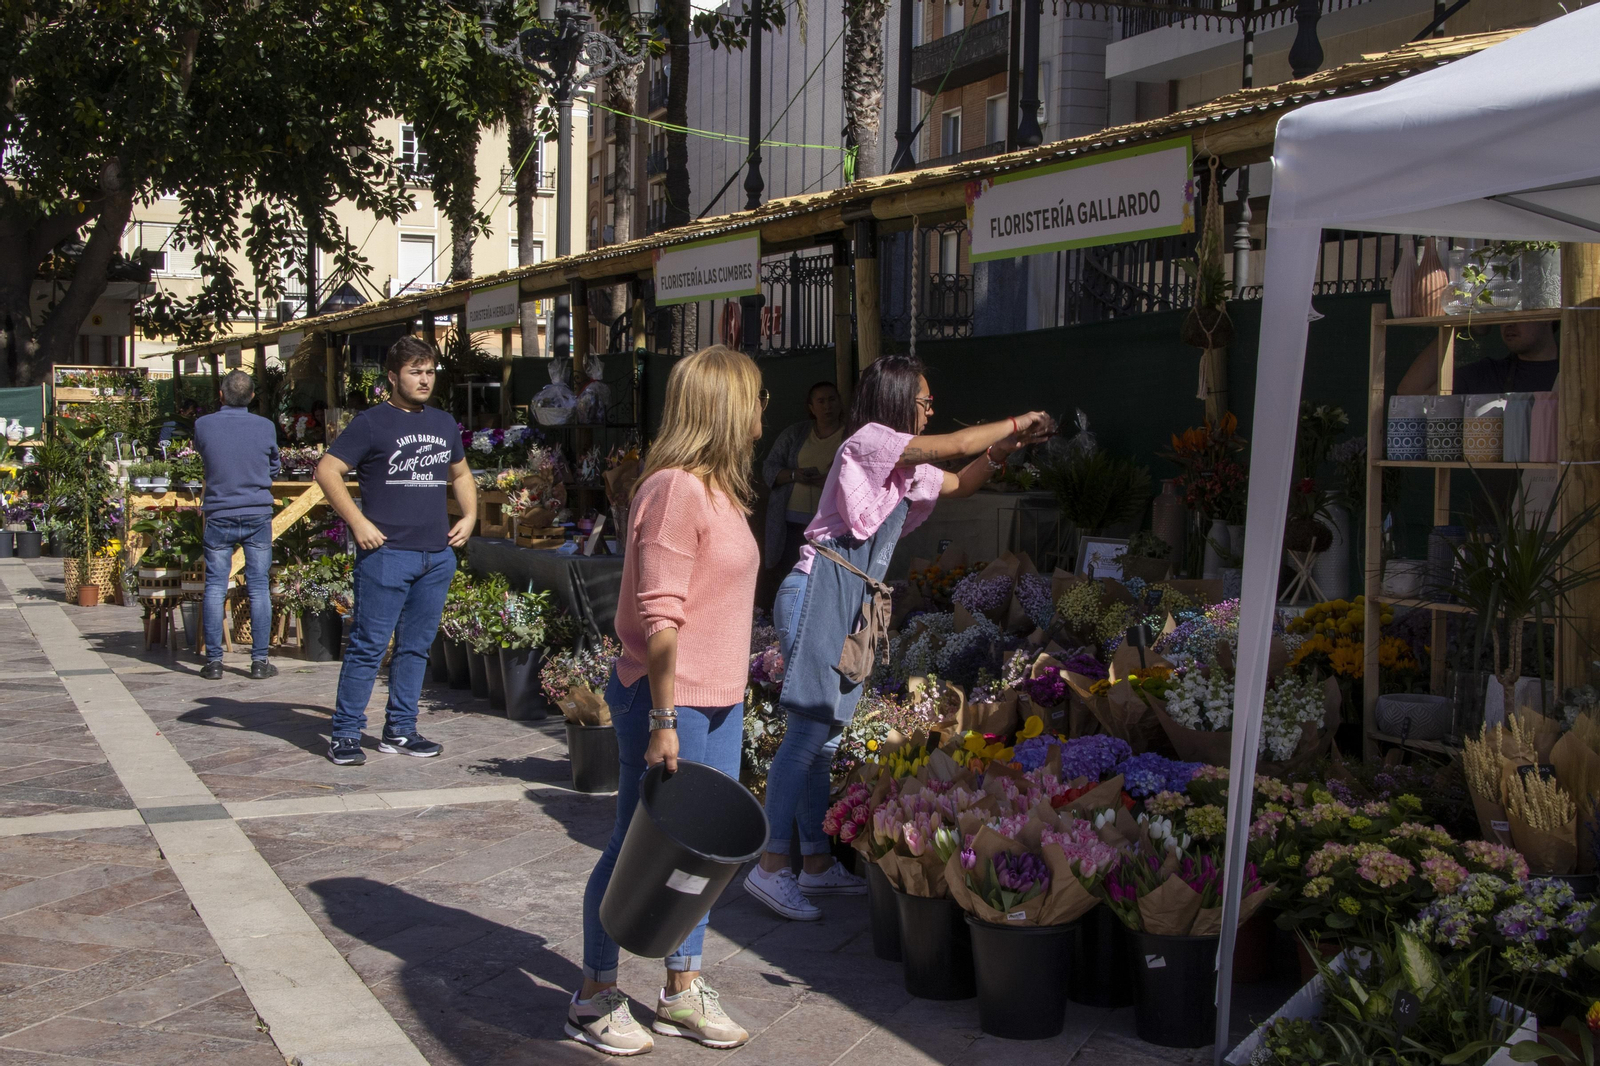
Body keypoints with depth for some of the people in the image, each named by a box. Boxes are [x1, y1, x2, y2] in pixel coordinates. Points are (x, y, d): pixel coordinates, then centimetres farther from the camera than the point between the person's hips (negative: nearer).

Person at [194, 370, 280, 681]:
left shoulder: (204, 425, -7)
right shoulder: (265, 427, -5)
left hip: (219, 515, 0)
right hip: (258, 515, 0)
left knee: (215, 588, 6)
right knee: (259, 588, 4)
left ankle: (213, 661, 7)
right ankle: (259, 660, 5)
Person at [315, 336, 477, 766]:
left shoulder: (444, 424, 17)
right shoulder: (371, 423, -3)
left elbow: (461, 474, 30)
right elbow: (327, 471, -7)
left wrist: (469, 516, 14)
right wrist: (358, 522, -13)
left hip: (438, 555, 6)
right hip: (386, 553, -6)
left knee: (416, 647, 10)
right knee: (369, 645, -5)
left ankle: (400, 731, 19)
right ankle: (345, 734, 2)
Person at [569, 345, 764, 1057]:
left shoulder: (718, 489, 12)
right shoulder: (676, 490, -18)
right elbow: (659, 617, -21)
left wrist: (723, 697, 18)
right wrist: (664, 720, -22)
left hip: (719, 702, 9)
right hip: (667, 700, -9)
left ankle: (683, 992, 26)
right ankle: (595, 998, 17)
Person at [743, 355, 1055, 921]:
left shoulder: (905, 469, 21)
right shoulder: (869, 440, -7)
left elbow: (960, 482, 31)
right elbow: (953, 445, -11)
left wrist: (1002, 449, 13)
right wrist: (1017, 422, 3)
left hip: (850, 601, 10)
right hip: (819, 591, -10)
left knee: (822, 735, 10)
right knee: (808, 730, -12)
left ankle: (817, 863, 15)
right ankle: (771, 867, -10)